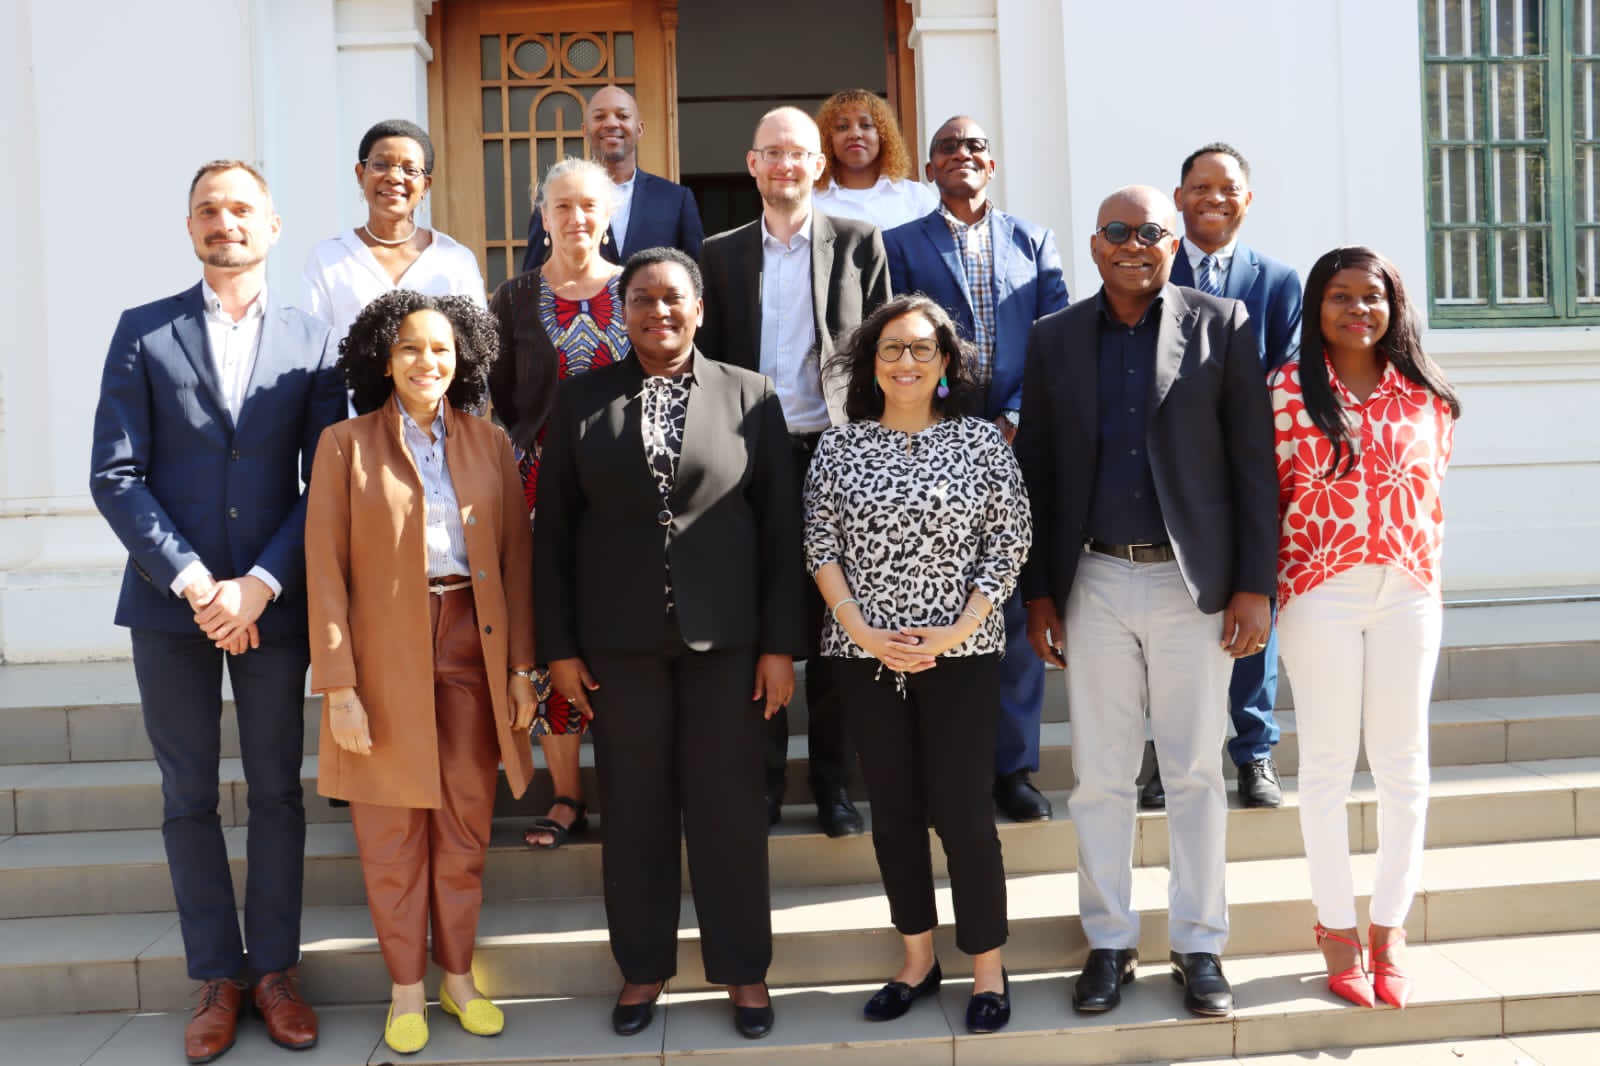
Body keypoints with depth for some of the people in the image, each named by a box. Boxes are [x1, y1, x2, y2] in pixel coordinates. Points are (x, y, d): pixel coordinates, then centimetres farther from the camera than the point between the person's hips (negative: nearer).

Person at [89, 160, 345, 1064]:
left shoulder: (313, 343, 4)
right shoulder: (144, 332, 4)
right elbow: (115, 475, -2)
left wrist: (258, 586, -12)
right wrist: (191, 581, -12)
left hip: (273, 602, 0)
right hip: (171, 600, 0)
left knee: (278, 789, 8)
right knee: (189, 796, 8)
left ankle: (275, 969, 21)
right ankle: (217, 977, 21)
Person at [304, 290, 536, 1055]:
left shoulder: (489, 444, 6)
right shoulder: (346, 445, -1)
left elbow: (517, 559, 5)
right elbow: (326, 570, -5)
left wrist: (522, 666, 0)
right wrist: (339, 687, -10)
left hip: (473, 648, 2)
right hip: (386, 654, -2)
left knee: (466, 828, 8)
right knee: (393, 835, 6)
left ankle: (458, 977, 25)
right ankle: (406, 990, 22)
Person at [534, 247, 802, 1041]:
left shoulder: (750, 396, 2)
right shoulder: (582, 401, 4)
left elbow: (781, 525, 1)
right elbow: (554, 529, 4)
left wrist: (780, 642, -3)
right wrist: (559, 644, 0)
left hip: (725, 638, -1)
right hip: (619, 641, 1)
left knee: (728, 806, 7)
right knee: (633, 809, 10)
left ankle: (743, 970, 23)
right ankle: (642, 969, 26)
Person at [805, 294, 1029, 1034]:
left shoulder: (982, 441, 0)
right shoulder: (838, 446, 3)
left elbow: (1009, 543, -3)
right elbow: (821, 549, 1)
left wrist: (959, 630, -11)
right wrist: (861, 631, -9)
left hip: (961, 654, -2)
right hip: (864, 655, 2)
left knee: (961, 811, -1)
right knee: (893, 809, 10)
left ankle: (988, 967, 16)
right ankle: (917, 960, 25)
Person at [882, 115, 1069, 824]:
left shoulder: (1033, 243, 13)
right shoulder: (901, 245, 8)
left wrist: (1018, 418, -9)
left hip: (1017, 444, 2)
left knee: (1017, 607, 4)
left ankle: (1013, 765, 15)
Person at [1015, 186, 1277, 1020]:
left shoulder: (1220, 325, 2)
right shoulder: (1054, 338, 7)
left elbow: (1253, 461, -1)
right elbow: (1036, 473, 7)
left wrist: (1255, 585, -6)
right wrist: (1038, 594, 4)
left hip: (1193, 581, -1)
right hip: (1094, 583, 1)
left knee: (1196, 772, 7)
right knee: (1100, 777, 7)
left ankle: (1198, 945, 21)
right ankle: (1108, 943, 21)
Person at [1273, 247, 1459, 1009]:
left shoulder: (1426, 395, 6)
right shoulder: (1287, 389, -2)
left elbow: (1431, 492, 13)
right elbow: (1267, 494, 0)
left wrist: (1426, 570, 10)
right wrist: (1266, 588, -1)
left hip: (1408, 592, 3)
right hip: (1320, 594, -2)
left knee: (1403, 765, 8)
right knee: (1327, 764, 6)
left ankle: (1391, 923, 21)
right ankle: (1337, 925, 18)